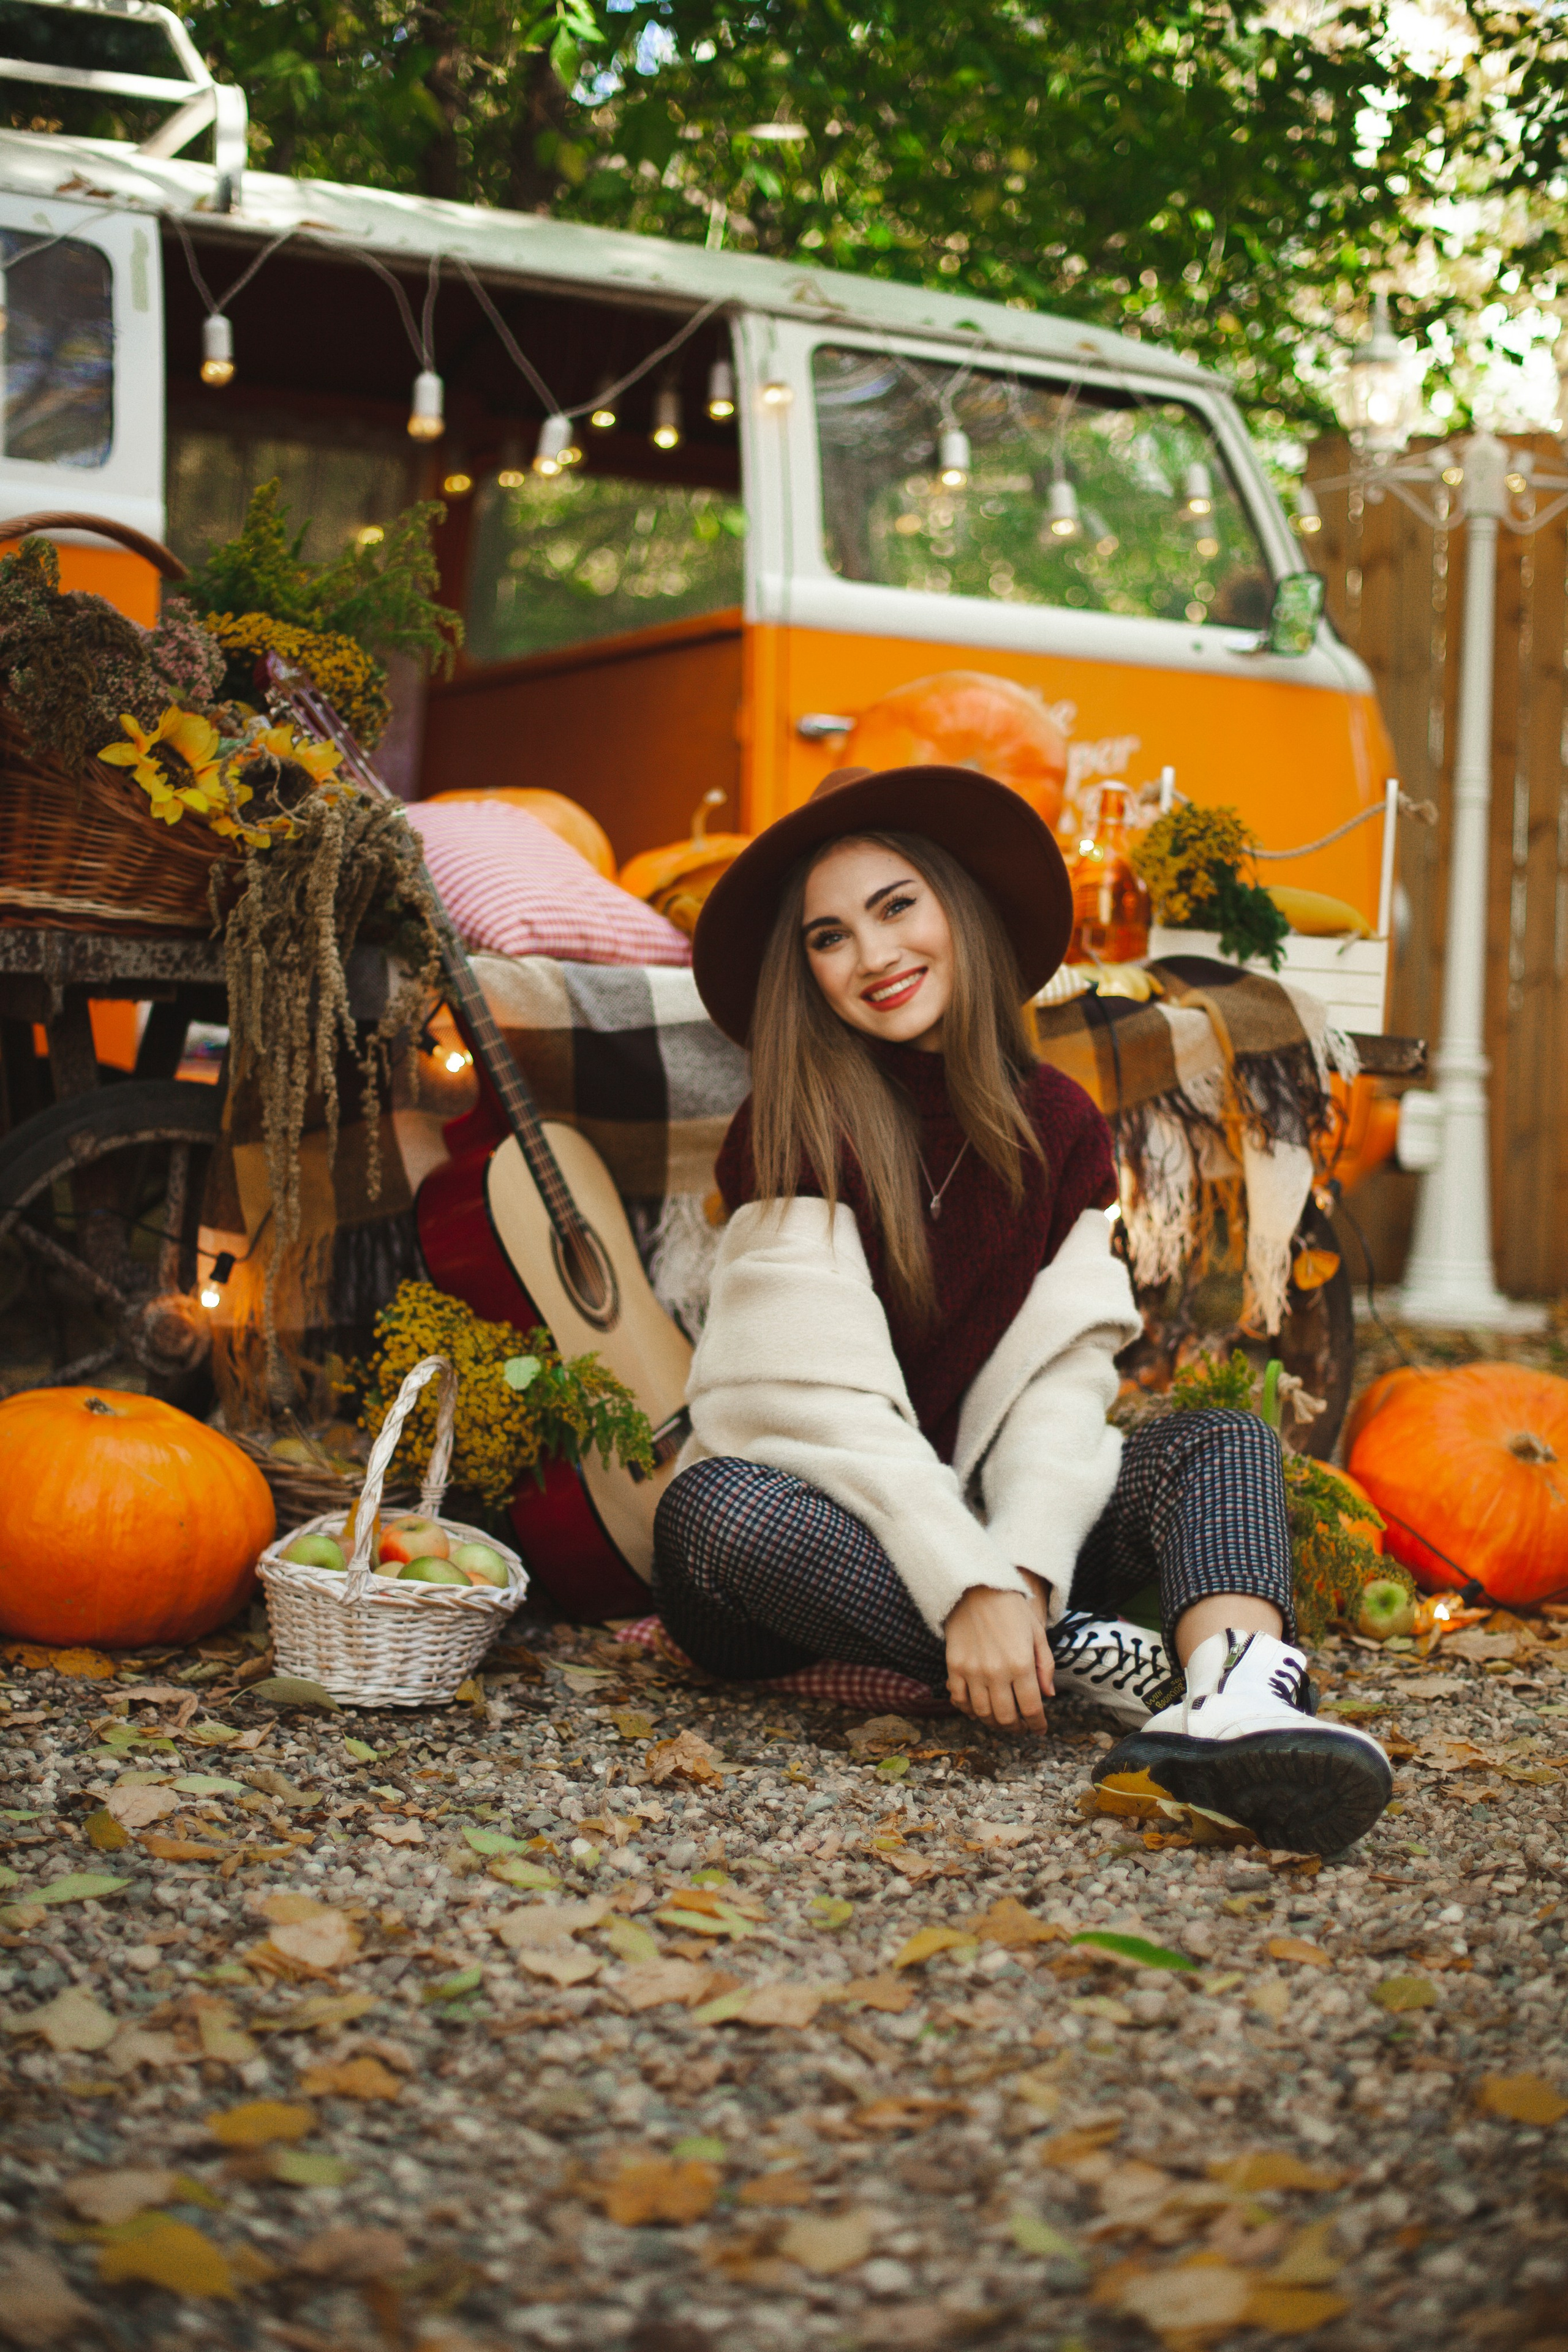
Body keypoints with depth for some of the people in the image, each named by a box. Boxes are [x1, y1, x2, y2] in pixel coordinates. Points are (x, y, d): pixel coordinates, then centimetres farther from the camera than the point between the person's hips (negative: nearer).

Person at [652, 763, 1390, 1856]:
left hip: (979, 1505, 4)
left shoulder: (1059, 1127, 3)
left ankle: (1240, 1702, -50)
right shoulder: (794, 1131, -10)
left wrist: (1021, 1567, -24)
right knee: (714, 1509, -36)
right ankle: (1079, 1656, -34)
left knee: (1226, 1442, -18)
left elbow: (1062, 1377, -6)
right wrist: (970, 1590, -31)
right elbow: (825, 1398, -19)